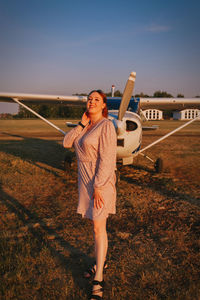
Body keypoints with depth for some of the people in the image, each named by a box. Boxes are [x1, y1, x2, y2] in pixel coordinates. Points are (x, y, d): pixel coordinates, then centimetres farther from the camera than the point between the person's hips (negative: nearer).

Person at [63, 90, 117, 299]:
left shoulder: (106, 126, -16)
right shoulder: (86, 126, 10)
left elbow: (106, 158, -21)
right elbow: (66, 143, 4)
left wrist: (98, 187, -23)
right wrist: (81, 124, -6)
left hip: (100, 181, -8)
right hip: (86, 180, 8)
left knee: (98, 228, -5)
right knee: (96, 223, 18)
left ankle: (98, 281, 3)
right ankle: (101, 262, 35)